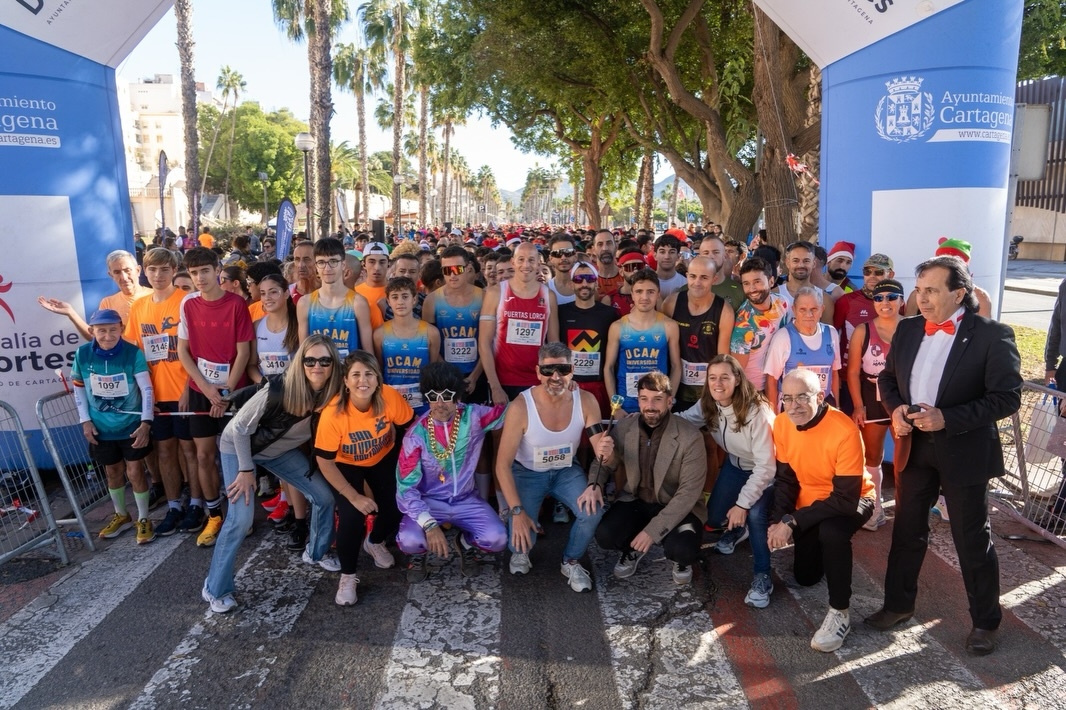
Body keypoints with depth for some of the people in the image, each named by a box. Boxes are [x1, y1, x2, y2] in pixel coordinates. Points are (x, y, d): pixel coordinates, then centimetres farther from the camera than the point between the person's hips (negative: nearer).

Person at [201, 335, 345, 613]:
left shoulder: (331, 396, -21)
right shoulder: (279, 390, -36)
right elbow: (240, 427, -23)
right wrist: (246, 469, -18)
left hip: (281, 451, 6)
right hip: (238, 446, -5)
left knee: (325, 496, 3)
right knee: (241, 519, -16)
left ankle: (317, 552, 29)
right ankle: (215, 590, 5)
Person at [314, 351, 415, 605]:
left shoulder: (390, 397, -30)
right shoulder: (333, 413, -34)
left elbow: (410, 428, -12)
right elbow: (325, 462, -24)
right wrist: (354, 497, -24)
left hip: (383, 458, 3)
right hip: (346, 464, -2)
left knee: (397, 508, -9)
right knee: (352, 516, -20)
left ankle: (375, 542, 29)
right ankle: (348, 576, 8)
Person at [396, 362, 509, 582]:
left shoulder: (474, 417, -13)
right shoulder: (417, 434, -16)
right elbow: (406, 487, -16)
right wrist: (429, 524, -29)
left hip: (466, 500, 2)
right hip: (429, 501, -1)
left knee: (497, 539, -23)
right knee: (408, 541, -31)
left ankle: (465, 543, 13)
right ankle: (419, 554, 9)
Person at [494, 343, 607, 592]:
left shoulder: (586, 401, -18)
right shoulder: (521, 407, -27)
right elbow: (503, 464, -22)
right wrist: (516, 511, -29)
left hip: (566, 471, 2)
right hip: (527, 473, -2)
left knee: (593, 511, -23)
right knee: (522, 532, -21)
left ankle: (571, 562, 8)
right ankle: (520, 552, 20)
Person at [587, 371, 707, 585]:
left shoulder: (691, 437, -20)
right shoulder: (624, 427, -8)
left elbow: (689, 492, -21)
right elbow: (607, 464, 5)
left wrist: (653, 530, -26)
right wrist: (594, 484, -21)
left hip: (677, 508, -3)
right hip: (636, 501, 3)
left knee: (682, 549, -31)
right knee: (604, 535, -23)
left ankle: (681, 559, 9)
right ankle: (633, 549, 15)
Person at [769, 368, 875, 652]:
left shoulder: (844, 431, -33)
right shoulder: (782, 424, -15)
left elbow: (846, 498, -32)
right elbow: (785, 478, -4)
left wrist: (791, 522, -35)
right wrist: (779, 521, -20)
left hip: (851, 500, -5)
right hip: (810, 501, 6)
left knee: (831, 531, -39)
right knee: (805, 577, 13)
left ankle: (840, 612, -21)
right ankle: (823, 549, 46)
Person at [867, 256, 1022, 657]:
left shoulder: (992, 335, -13)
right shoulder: (908, 330, 3)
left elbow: (1007, 397, -16)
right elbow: (887, 377, 14)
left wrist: (947, 419, -24)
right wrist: (895, 408, -6)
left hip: (964, 453, -5)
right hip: (913, 446, 5)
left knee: (973, 540, 9)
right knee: (907, 531, 16)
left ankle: (985, 622, 28)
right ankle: (898, 604, 33)